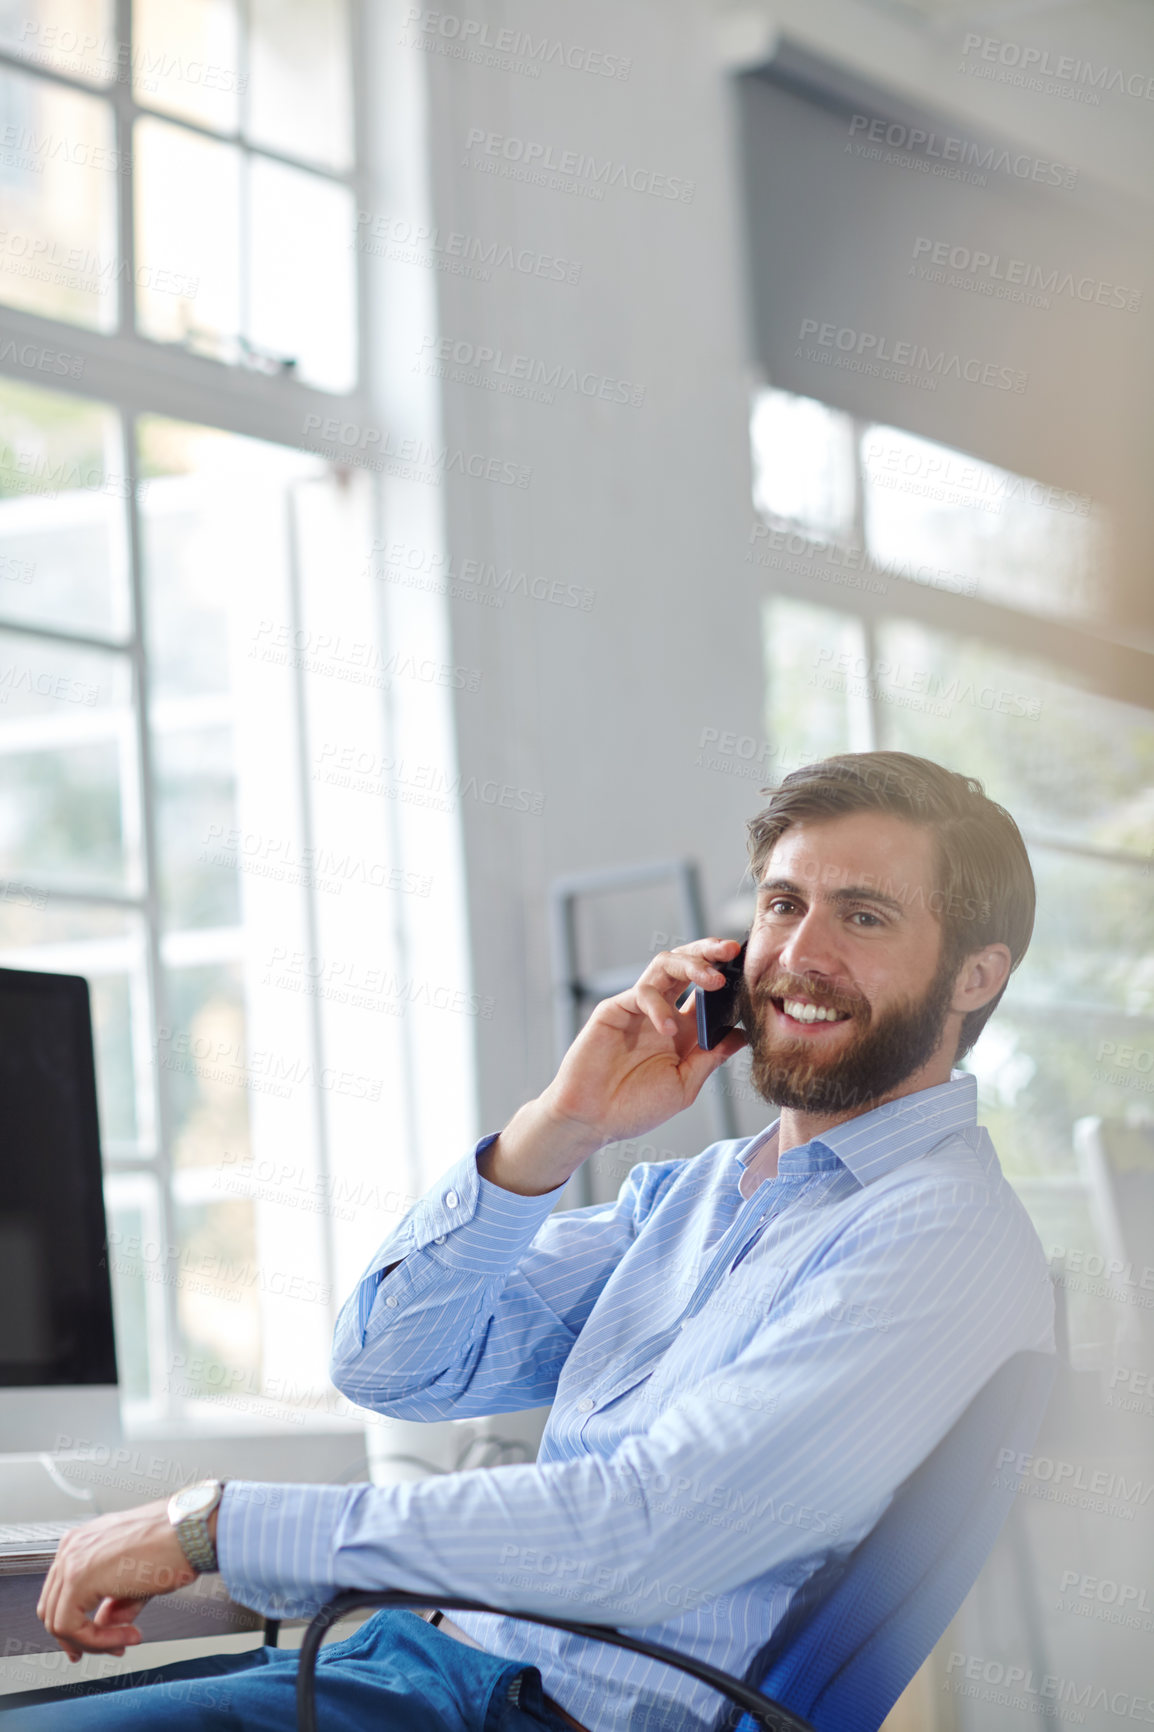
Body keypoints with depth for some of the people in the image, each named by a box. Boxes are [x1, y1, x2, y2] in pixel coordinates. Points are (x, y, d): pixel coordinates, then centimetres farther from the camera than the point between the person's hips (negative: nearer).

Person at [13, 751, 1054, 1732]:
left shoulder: (946, 1239, -11)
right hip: (424, 1644, 8)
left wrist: (216, 1521, -18)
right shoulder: (688, 1191, 16)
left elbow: (642, 1536, -21)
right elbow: (391, 1367, 11)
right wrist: (555, 1130, -4)